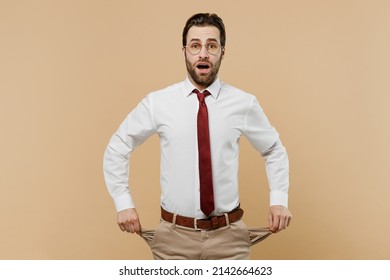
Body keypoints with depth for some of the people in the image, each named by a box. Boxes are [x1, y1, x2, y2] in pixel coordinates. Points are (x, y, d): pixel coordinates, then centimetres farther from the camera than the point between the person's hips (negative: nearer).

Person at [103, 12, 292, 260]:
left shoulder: (244, 103, -3)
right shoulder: (157, 103, -5)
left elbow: (275, 151, 12)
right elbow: (116, 149, 6)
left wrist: (279, 200, 1)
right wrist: (124, 204, 0)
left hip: (228, 235, 1)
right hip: (175, 235, 0)